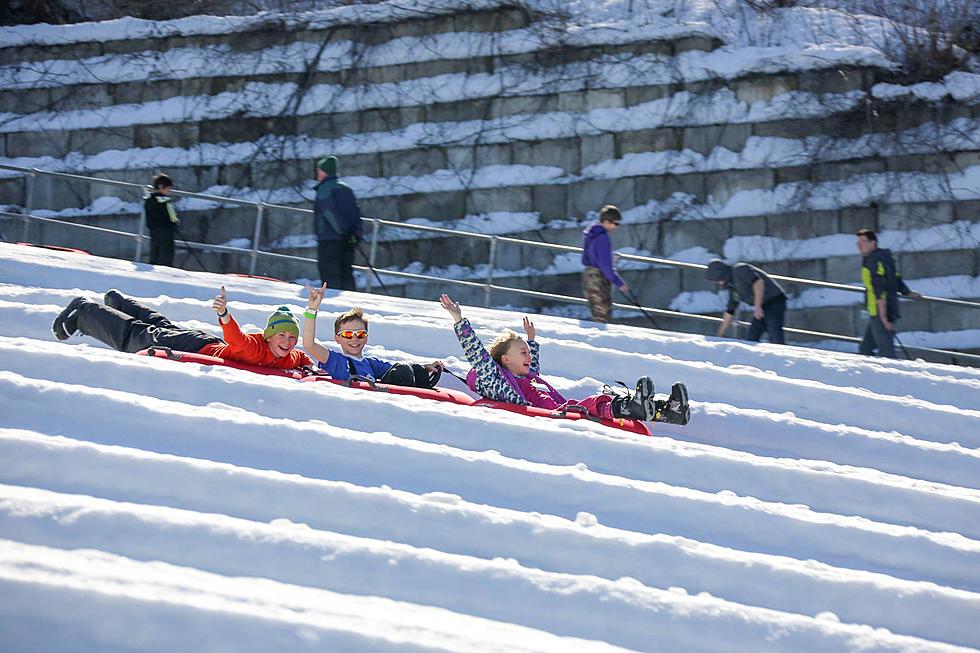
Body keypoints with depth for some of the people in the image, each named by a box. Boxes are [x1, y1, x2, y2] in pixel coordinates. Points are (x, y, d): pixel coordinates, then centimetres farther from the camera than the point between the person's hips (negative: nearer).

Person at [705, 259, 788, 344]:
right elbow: (729, 312, 23)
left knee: (775, 337, -21)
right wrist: (720, 335, 23)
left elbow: (758, 282, -25)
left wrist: (757, 307, -30)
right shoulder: (732, 287, 17)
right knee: (751, 339, 3)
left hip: (775, 302, -10)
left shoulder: (740, 270, -11)